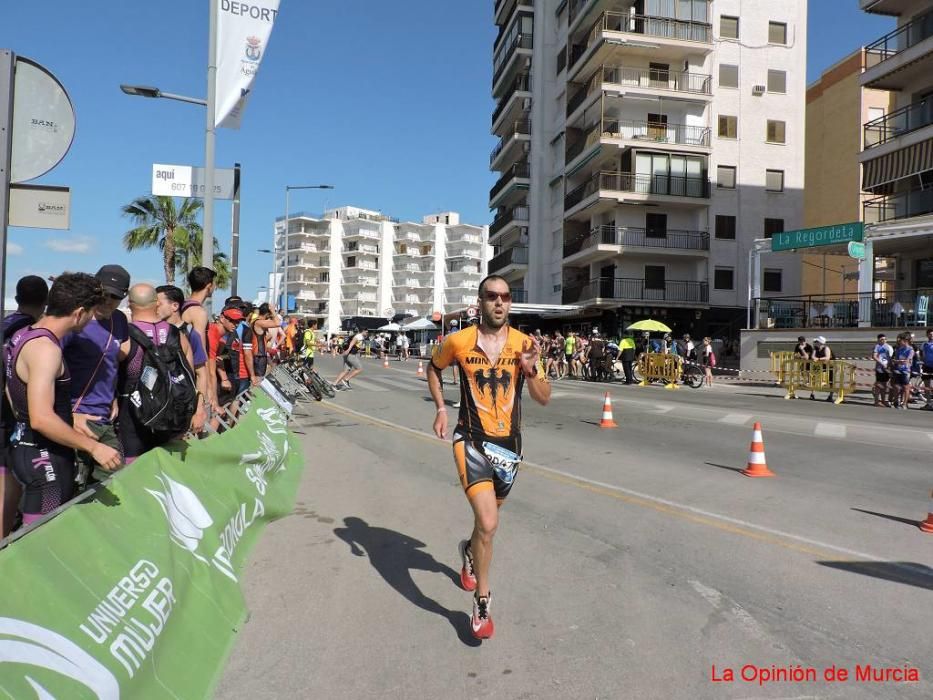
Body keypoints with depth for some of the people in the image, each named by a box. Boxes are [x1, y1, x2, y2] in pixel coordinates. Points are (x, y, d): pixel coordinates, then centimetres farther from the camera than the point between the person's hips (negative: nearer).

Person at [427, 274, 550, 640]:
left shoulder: (524, 344, -5)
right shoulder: (459, 341, -9)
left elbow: (544, 398, -3)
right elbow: (433, 368, 13)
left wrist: (531, 369, -21)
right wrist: (441, 408, 2)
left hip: (509, 444, 3)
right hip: (472, 441, -3)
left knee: (488, 517, 23)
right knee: (488, 524, -18)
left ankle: (470, 550, 58)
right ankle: (482, 602, 3)